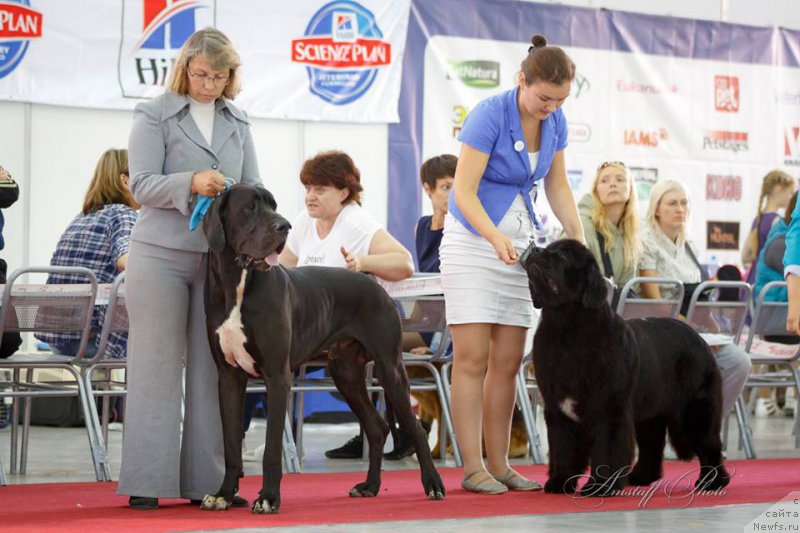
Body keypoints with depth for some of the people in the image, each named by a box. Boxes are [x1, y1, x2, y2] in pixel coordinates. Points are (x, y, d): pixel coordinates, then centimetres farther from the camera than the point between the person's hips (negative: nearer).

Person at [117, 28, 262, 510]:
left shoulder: (238, 123, 14)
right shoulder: (153, 116, 1)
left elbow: (253, 186, 12)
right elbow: (142, 185, -8)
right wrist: (191, 183, -24)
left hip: (220, 255, 4)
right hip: (161, 254, -4)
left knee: (211, 369, 2)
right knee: (157, 366, -3)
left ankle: (205, 479, 7)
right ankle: (146, 482, -1)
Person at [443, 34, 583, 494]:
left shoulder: (555, 122, 0)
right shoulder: (489, 115, -19)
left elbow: (558, 186, 11)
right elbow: (464, 192, -20)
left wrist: (580, 241, -2)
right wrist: (496, 238, -34)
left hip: (520, 243, 6)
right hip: (472, 239, -6)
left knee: (508, 362, 4)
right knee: (473, 358, -8)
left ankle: (498, 464, 9)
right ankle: (472, 468, -8)